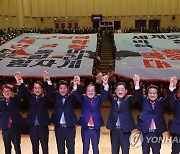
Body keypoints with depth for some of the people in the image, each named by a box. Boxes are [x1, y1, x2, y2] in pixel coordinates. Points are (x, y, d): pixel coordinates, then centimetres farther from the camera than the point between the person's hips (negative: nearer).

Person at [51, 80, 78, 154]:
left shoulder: (71, 96, -1)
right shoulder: (56, 96, 5)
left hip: (70, 126, -1)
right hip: (58, 127, 2)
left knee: (71, 147, 9)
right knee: (60, 148, 12)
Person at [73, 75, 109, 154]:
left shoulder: (98, 99, 2)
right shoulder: (83, 98, 1)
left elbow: (105, 94, -15)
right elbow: (77, 94, -17)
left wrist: (106, 85, -37)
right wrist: (75, 85, -39)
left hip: (96, 128, 1)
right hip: (85, 128, 0)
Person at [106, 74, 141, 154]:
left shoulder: (128, 100, -2)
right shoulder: (113, 99, 4)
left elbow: (136, 96, -19)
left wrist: (137, 85, -37)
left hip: (125, 130, -2)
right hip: (114, 130, 2)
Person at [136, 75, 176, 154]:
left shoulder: (161, 102, 6)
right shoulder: (144, 102, 5)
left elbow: (169, 98, -9)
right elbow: (139, 95, -11)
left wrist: (171, 86, -29)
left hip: (157, 133, 0)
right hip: (146, 132, 0)